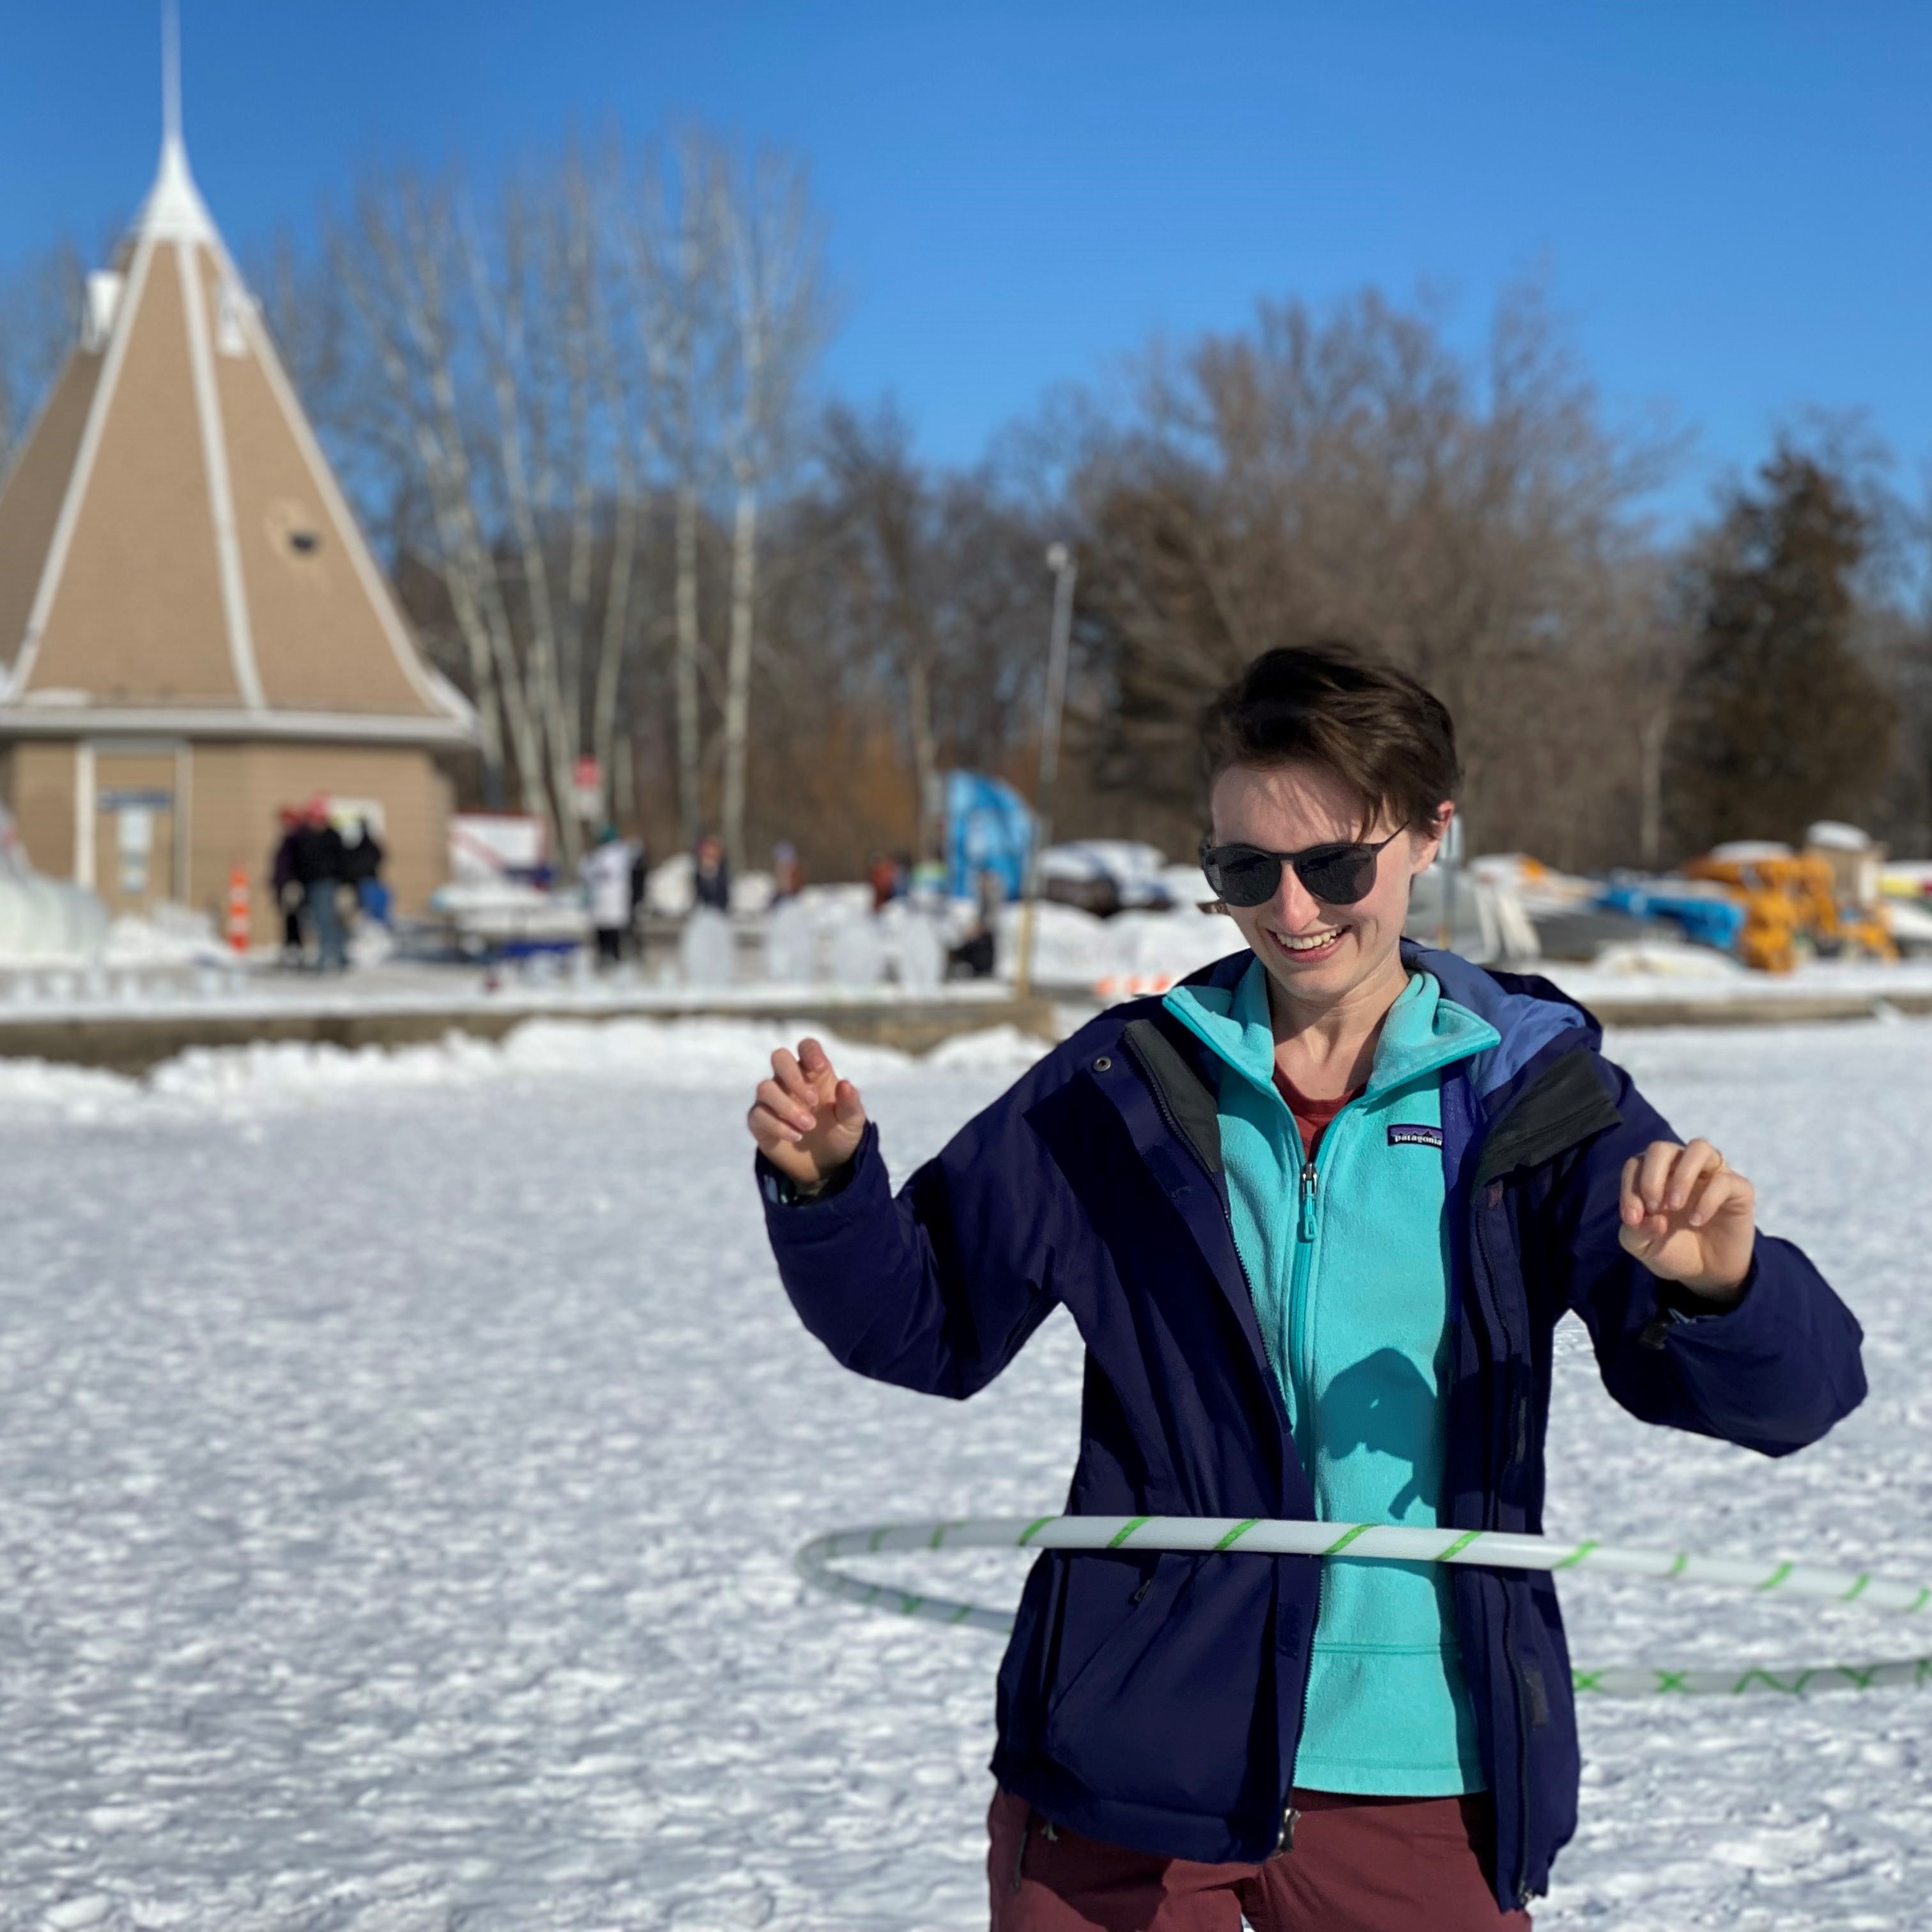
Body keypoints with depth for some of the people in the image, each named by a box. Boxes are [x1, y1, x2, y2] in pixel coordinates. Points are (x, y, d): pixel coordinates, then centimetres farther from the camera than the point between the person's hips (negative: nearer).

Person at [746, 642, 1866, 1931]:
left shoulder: (1532, 1098, -1)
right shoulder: (1123, 1088, 3)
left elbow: (1787, 1393, -8)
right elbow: (929, 1321, 11)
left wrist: (1718, 1287, -31)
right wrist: (827, 1187, -8)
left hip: (1412, 1782, 0)